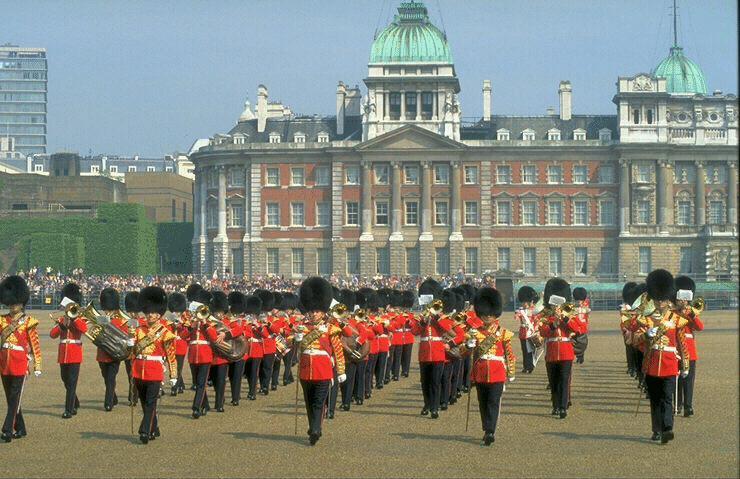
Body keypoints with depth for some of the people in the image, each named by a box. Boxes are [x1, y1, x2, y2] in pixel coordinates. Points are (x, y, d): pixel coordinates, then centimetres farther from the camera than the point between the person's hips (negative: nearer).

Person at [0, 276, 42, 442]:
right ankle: (20, 429, 21)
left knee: (14, 398, -8)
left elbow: (35, 345, -1)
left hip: (20, 364, -5)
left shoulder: (28, 322, -1)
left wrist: (37, 366, -3)